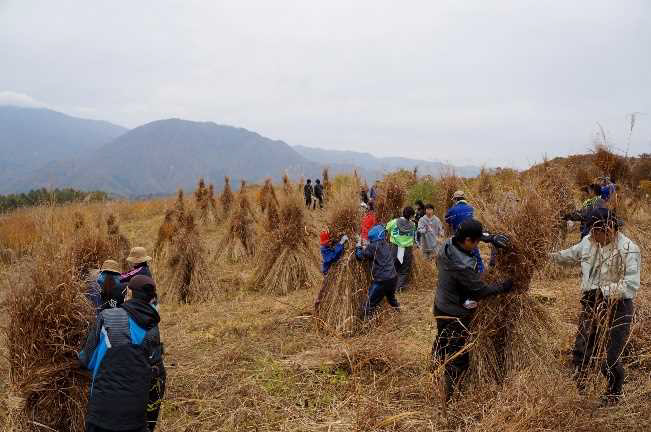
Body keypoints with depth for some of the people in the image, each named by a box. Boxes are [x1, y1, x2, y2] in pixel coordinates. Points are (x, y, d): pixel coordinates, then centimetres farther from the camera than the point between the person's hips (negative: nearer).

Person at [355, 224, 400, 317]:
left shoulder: (373, 246, -11)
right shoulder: (387, 246, 11)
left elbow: (360, 256, -7)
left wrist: (359, 243, 7)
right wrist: (366, 248, 17)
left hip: (381, 281, -8)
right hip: (393, 278, 8)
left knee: (369, 306, -3)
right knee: (391, 298, 34)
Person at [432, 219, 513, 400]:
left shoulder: (447, 245, -11)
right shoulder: (463, 266, -35)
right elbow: (480, 290, -21)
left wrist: (490, 238, 0)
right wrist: (503, 287, -6)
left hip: (440, 307, 9)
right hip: (455, 315, -9)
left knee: (441, 343, 28)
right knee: (458, 358, 6)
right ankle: (450, 396, 17)